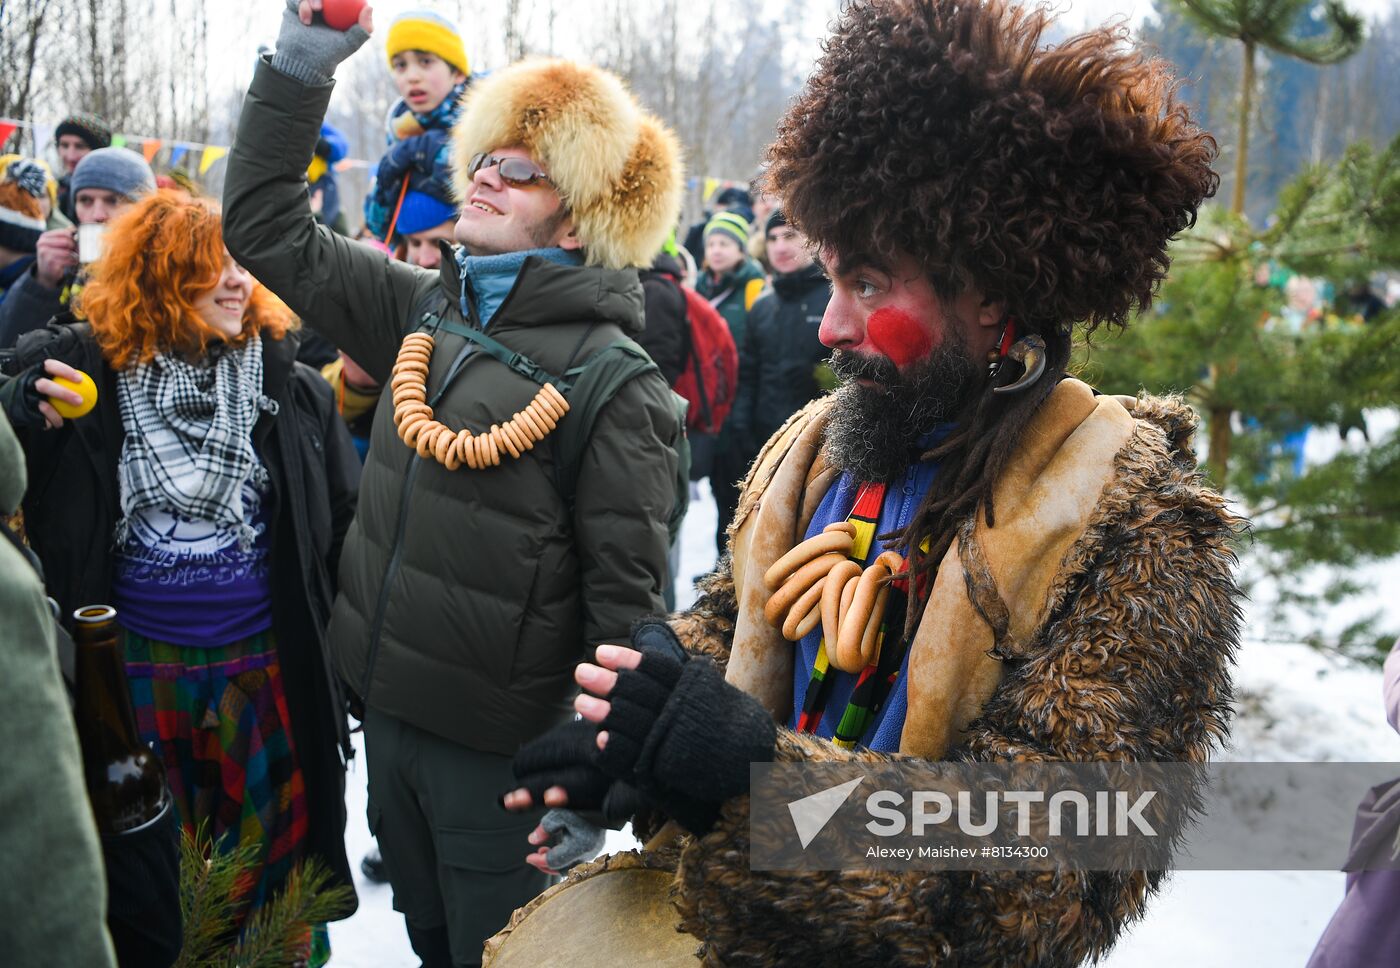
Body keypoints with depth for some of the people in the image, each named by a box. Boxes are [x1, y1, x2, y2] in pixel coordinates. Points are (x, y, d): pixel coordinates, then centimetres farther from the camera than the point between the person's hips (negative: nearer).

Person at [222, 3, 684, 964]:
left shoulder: (614, 380, -16)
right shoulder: (429, 308, 4)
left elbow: (624, 596, -16)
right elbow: (268, 230, 8)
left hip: (502, 745, -6)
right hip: (391, 707, 7)